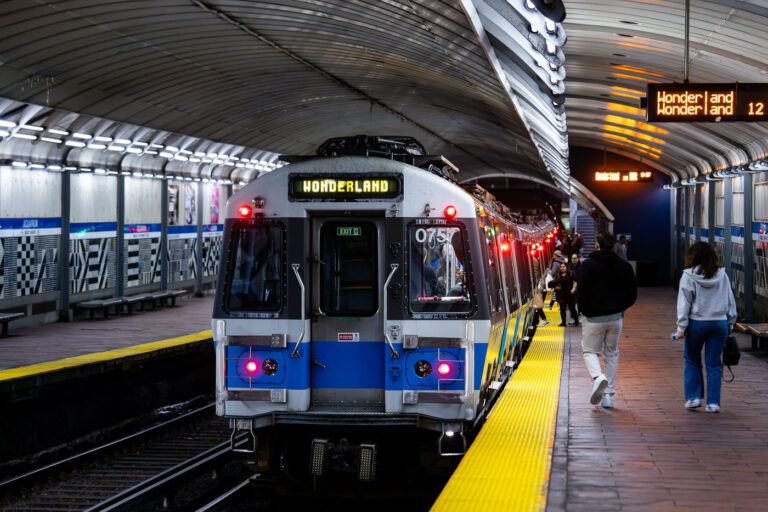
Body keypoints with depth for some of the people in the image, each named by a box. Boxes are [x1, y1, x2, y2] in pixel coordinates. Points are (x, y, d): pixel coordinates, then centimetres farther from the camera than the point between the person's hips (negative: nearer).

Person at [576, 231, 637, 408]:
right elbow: (632, 294, 4)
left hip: (593, 318, -4)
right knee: (611, 354, 14)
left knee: (589, 351, 9)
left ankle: (598, 377, -22)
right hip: (615, 317, 4)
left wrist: (584, 310, 2)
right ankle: (609, 394, 11)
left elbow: (581, 292, -14)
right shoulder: (624, 266, 3)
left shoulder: (587, 265, -9)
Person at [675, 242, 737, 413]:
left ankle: (693, 397, 10)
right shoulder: (722, 276, 4)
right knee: (714, 363, 7)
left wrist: (681, 327, -3)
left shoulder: (688, 277, -6)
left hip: (697, 323, -2)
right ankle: (713, 402, 6)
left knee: (692, 361, 14)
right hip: (720, 323, 2)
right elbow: (730, 302, 9)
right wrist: (730, 324, 16)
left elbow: (684, 303, -6)